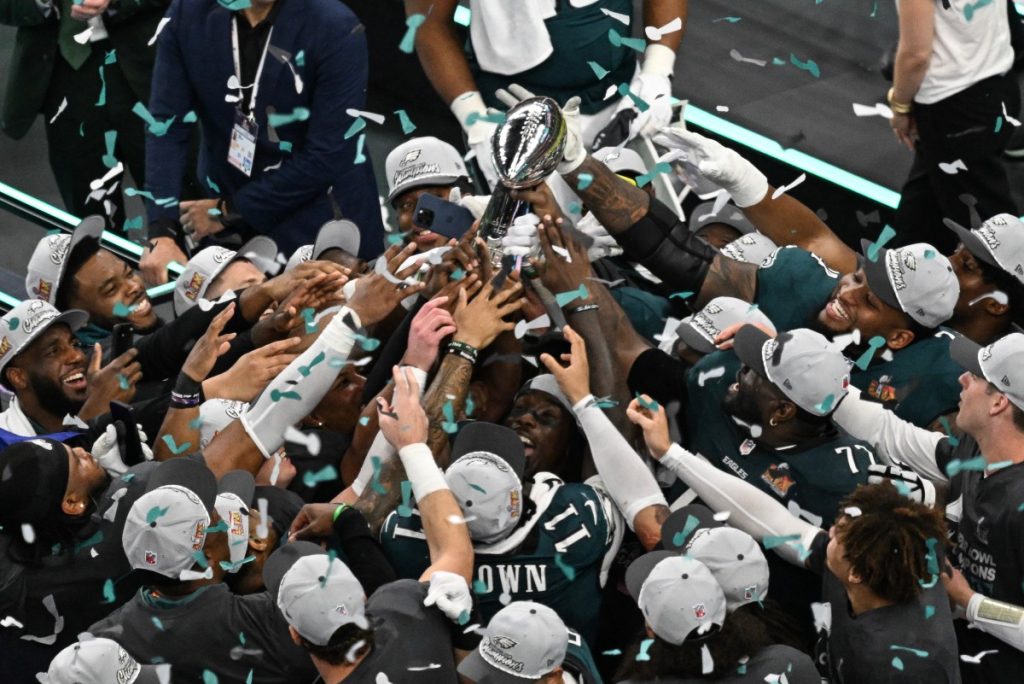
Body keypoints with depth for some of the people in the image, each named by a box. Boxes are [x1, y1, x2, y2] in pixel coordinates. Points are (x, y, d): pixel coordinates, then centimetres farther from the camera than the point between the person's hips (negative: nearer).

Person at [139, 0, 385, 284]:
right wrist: (162, 232, -21)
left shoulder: (336, 29, -20)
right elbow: (167, 125, -11)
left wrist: (228, 211, -15)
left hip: (323, 225, -3)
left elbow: (327, 157, -21)